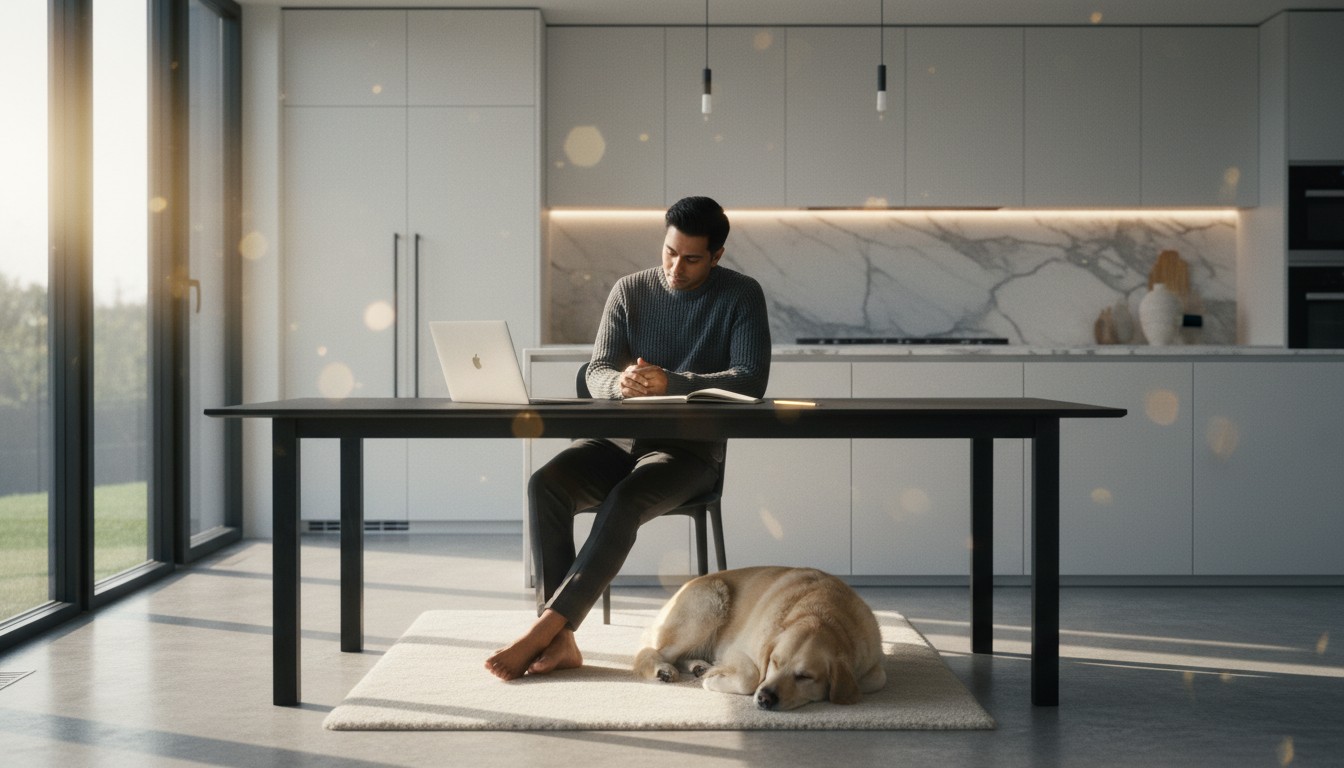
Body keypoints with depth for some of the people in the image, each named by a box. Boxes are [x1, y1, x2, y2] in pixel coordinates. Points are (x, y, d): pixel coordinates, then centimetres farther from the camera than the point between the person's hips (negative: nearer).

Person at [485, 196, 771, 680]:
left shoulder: (741, 296, -1)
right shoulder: (630, 290, 8)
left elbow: (751, 380, -13)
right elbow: (596, 373, 3)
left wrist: (670, 382, -25)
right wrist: (620, 383, -23)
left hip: (690, 449, -3)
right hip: (619, 439, 4)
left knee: (624, 503, -35)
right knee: (545, 485, -26)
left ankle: (542, 631, -33)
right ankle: (560, 640, -29)